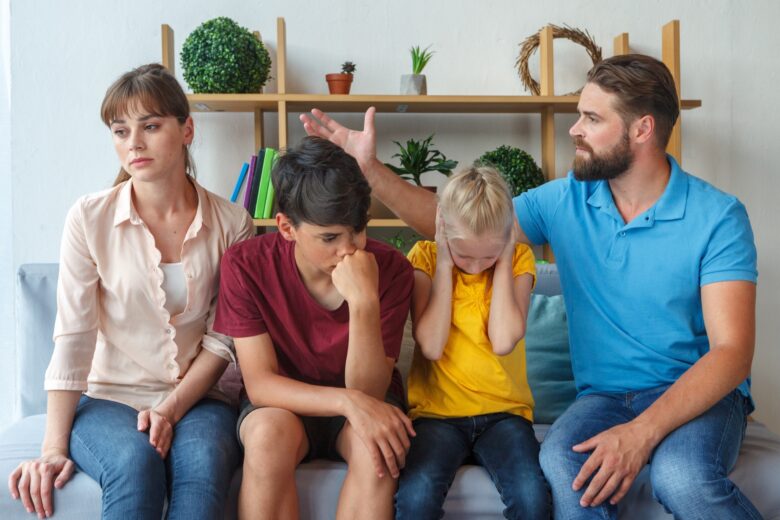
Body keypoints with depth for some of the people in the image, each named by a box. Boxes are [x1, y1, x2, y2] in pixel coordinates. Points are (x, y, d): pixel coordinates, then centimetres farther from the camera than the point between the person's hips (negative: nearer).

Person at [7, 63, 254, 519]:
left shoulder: (231, 223, 0)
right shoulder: (90, 219, -3)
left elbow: (222, 338, -1)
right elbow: (73, 336, -7)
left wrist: (171, 409, -13)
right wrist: (55, 446, -13)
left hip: (198, 398, 1)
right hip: (107, 397, 0)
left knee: (204, 460, -32)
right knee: (135, 460, -33)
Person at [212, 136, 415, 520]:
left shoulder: (389, 269, -18)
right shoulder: (245, 265, -18)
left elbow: (367, 390, -20)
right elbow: (259, 382, -19)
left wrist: (364, 302, -37)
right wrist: (348, 401, -36)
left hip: (365, 405, 1)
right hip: (283, 403, 0)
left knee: (376, 442, -34)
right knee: (269, 431, -35)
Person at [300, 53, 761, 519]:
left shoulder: (717, 217, -9)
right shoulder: (566, 201, 2)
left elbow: (732, 350, -16)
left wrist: (642, 431, -29)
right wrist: (371, 169, 0)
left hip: (697, 393, -2)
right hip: (604, 395, 2)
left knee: (681, 476, -36)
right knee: (560, 461, -32)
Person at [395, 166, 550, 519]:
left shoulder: (518, 258, 1)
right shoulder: (425, 257, -1)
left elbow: (503, 341, -15)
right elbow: (431, 346, -13)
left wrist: (502, 261, -10)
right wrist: (445, 265, -10)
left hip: (503, 411, 1)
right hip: (437, 411, -1)